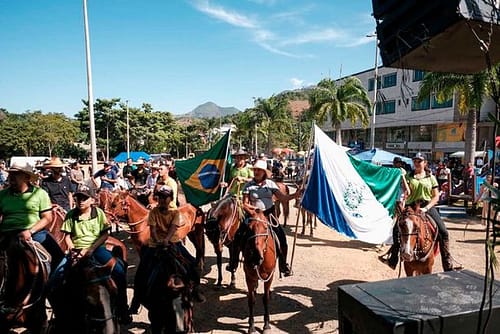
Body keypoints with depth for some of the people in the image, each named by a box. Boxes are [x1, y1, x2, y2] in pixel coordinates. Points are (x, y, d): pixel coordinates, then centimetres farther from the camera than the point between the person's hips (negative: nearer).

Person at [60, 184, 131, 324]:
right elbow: (67, 236, 11)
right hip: (78, 251, 1)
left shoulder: (99, 213, 4)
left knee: (119, 271, -20)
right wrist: (72, 248, -8)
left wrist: (91, 249, -12)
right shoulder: (71, 215, 8)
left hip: (97, 248, -1)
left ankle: (122, 310, -3)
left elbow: (105, 234, 0)